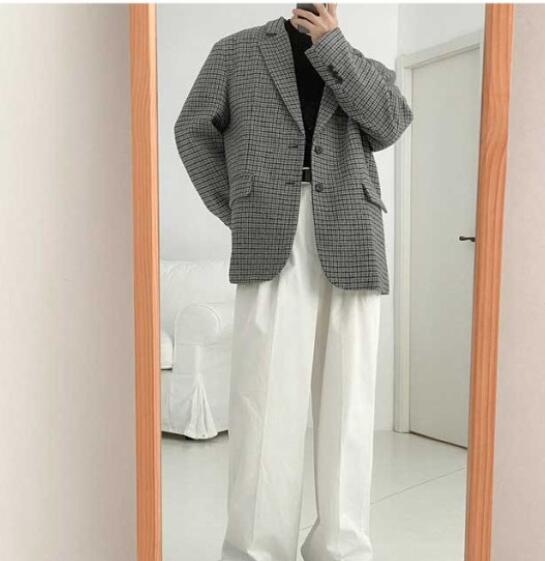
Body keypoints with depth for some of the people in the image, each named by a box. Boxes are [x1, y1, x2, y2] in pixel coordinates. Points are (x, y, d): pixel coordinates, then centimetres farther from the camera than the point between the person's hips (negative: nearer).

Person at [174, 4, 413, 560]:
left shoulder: (367, 68, 24)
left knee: (345, 398, -1)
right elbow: (193, 129, 18)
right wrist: (236, 212, 9)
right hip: (271, 243, -1)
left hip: (350, 243, 2)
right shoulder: (236, 50, 21)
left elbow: (387, 124, 3)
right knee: (264, 395, -8)